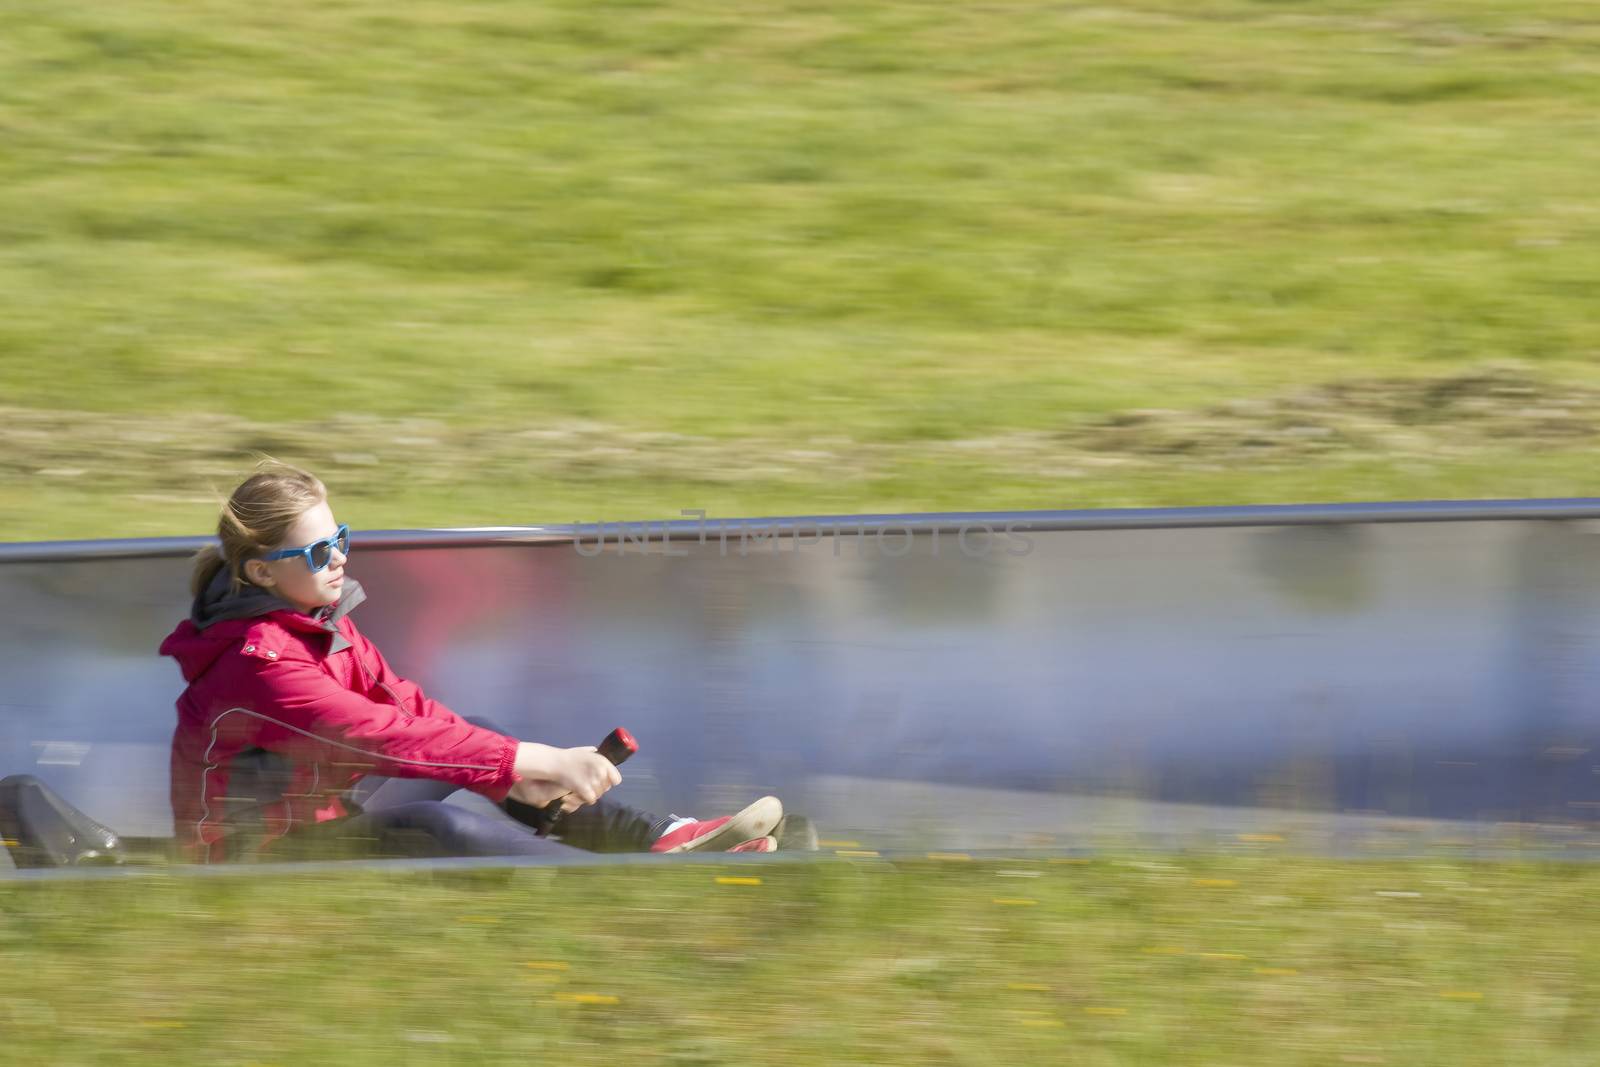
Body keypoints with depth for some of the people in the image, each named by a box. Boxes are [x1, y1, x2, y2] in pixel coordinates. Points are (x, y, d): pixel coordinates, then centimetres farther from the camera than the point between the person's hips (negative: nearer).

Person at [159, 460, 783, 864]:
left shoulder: (320, 619, 4)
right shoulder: (258, 664, -27)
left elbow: (405, 705, -2)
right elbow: (384, 736, -32)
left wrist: (517, 771, -16)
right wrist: (538, 761, -32)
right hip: (261, 853, -10)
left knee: (482, 739, 5)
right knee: (433, 828, -31)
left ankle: (664, 839, -2)